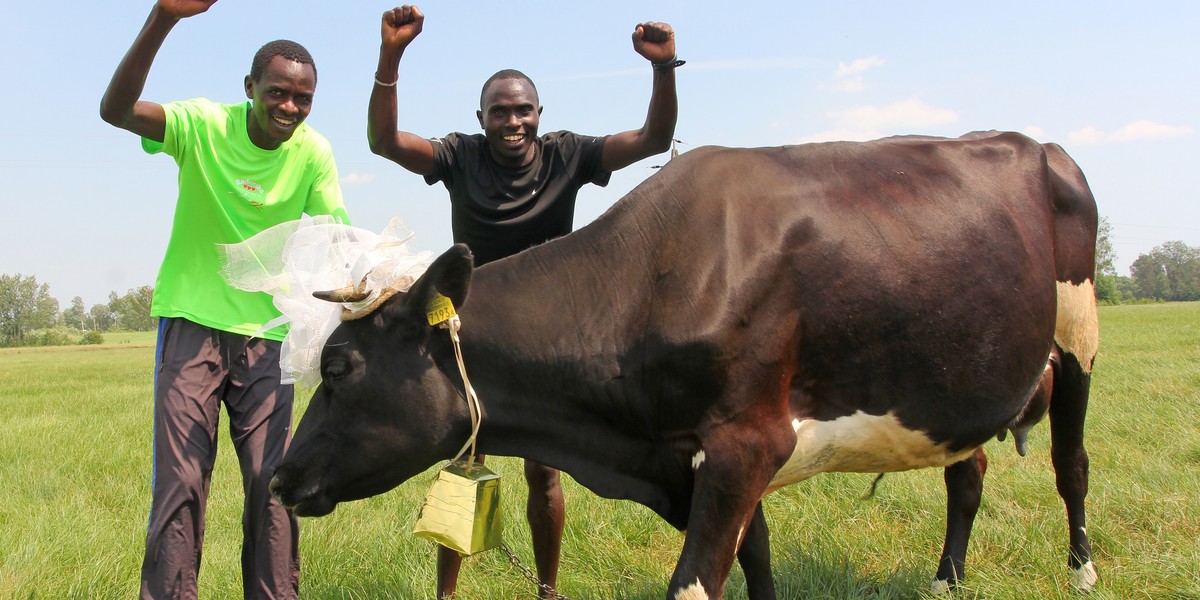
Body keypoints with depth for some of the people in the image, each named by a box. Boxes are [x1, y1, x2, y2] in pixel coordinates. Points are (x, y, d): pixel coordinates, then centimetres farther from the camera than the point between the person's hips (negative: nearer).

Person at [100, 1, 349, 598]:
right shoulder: (205, 124, -13)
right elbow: (115, 110, -28)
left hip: (267, 334, 2)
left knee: (273, 484, 1)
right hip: (192, 324, -2)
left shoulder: (313, 153, -7)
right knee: (180, 483, -4)